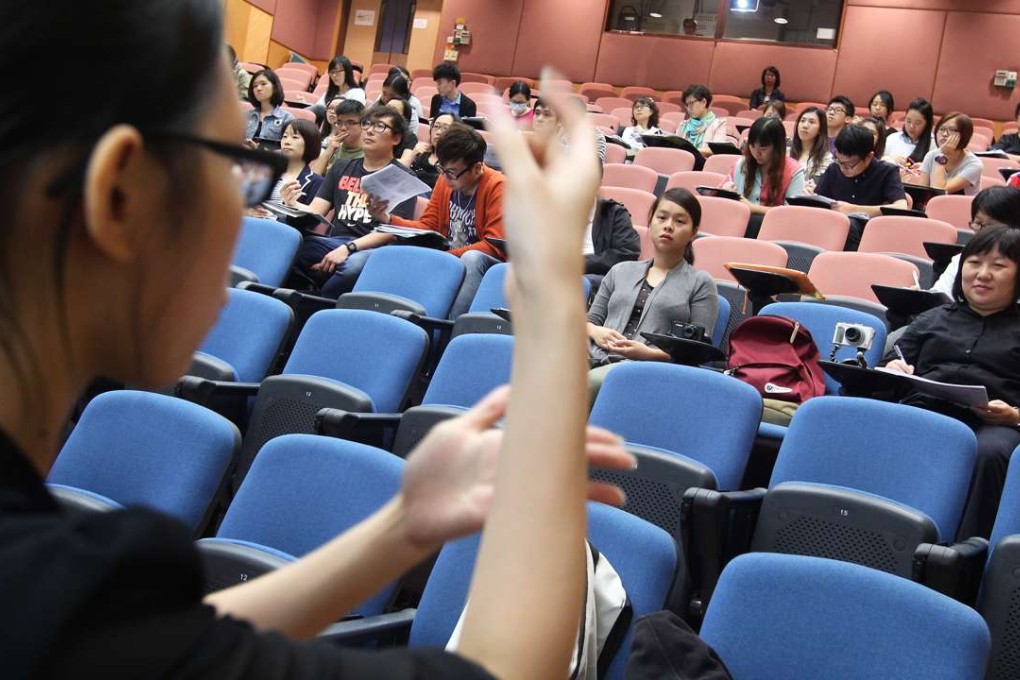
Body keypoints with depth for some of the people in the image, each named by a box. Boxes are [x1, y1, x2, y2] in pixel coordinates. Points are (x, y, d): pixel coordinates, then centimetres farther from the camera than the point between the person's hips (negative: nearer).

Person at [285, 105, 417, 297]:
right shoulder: (341, 168, 23)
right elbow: (315, 211, 16)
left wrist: (349, 248, -19)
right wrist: (294, 205, -8)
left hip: (373, 249, -3)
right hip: (333, 242, 3)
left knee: (354, 264, -40)